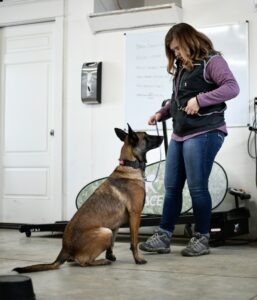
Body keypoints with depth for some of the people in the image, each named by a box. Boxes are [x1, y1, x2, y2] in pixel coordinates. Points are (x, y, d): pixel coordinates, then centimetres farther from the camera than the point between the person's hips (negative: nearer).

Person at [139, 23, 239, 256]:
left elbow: (232, 87, -17)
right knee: (171, 187, 6)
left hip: (204, 133, -8)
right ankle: (163, 237, 12)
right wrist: (161, 114, 12)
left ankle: (202, 239, 9)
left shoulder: (211, 61, -5)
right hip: (180, 134, 8)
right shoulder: (182, 67, 20)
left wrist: (200, 99, -22)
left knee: (197, 187, -4)